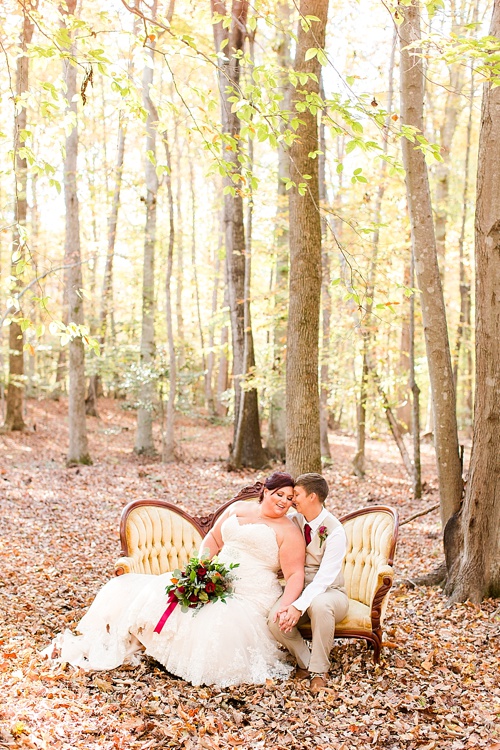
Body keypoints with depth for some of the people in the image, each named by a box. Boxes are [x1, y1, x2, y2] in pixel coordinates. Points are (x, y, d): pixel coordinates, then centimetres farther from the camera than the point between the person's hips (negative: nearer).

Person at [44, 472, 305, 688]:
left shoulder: (289, 531, -3)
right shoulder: (238, 509, 13)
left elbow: (295, 575, -10)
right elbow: (213, 540, 16)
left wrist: (285, 610, -26)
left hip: (249, 598, -5)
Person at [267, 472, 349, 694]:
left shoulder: (334, 531, -17)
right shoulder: (293, 522, -1)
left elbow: (324, 577, -24)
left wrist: (299, 606, -33)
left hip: (329, 593, -4)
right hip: (299, 591, 4)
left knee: (319, 604, -39)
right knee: (275, 619, -27)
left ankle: (318, 671, -18)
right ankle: (305, 663, 0)